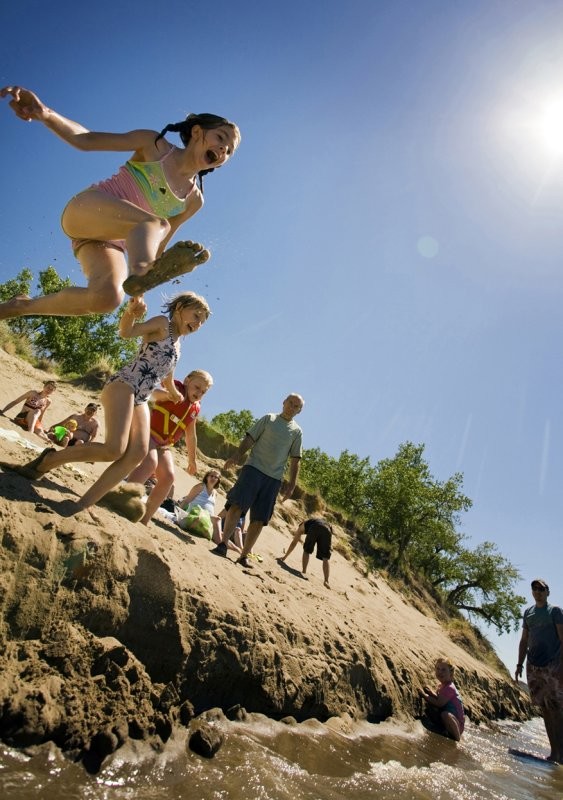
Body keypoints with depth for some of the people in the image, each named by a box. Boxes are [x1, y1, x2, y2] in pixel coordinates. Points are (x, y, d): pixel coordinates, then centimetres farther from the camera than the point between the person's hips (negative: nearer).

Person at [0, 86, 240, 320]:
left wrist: (140, 292, 6)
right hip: (83, 210, -4)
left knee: (108, 297, -28)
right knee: (154, 223, -32)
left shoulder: (193, 201, 10)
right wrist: (45, 114, -21)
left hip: (112, 242, 4)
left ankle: (20, 306, -7)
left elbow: (159, 243, 13)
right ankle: (141, 271, -66)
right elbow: (85, 139, -1)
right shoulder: (155, 145, 1)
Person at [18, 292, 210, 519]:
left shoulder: (177, 345, 24)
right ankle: (47, 460, -3)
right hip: (123, 385, -9)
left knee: (139, 451, -14)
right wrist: (131, 312, -38)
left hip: (139, 400, 9)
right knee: (114, 449, -25)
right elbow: (127, 332, -18)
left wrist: (176, 394, 55)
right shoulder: (162, 324, 1)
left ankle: (83, 503, -13)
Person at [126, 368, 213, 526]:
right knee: (150, 462, -32)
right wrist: (169, 393, -49)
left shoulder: (195, 409, 12)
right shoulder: (176, 388, -7)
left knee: (168, 477, -6)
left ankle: (144, 519, -2)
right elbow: (154, 394, -27)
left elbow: (191, 436, 21)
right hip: (148, 433, -7)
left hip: (163, 445, 7)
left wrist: (192, 460, 24)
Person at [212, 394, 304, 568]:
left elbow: (295, 461, 10)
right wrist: (237, 455, -12)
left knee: (259, 519, 0)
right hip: (254, 468, -2)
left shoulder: (297, 432, 11)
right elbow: (249, 439, 3)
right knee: (237, 505, -17)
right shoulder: (268, 418, 9)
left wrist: (292, 484, 2)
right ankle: (223, 543, -10)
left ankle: (244, 556, 9)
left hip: (274, 478, 2)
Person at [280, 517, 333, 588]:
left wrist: (285, 556, 48)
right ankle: (326, 581, -1)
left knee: (306, 551, 20)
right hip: (327, 529, 3)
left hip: (314, 528, -2)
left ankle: (304, 572, 17)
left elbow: (293, 543, 39)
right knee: (326, 558, 7)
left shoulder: (303, 526, 37)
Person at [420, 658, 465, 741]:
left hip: (457, 725, -10)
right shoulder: (441, 686, 8)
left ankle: (457, 740, -20)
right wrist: (430, 692, -6)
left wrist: (424, 694, -20)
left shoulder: (449, 688, -22)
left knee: (445, 714, -38)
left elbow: (439, 703, -28)